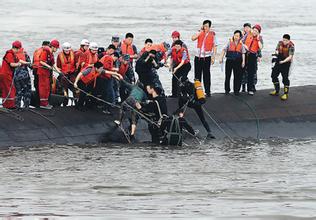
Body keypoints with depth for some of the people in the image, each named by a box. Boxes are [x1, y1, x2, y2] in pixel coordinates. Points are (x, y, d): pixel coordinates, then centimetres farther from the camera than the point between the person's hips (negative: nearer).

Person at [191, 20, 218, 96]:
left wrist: (213, 57, -4)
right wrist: (201, 32, -12)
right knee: (197, 74, 6)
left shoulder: (212, 34, 0)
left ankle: (207, 91, 4)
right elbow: (193, 38, -11)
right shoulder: (200, 33, 5)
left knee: (206, 74, 0)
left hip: (207, 57, -3)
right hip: (198, 56, 3)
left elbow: (215, 46, 1)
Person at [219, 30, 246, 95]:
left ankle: (236, 90, 8)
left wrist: (243, 61, 2)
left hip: (237, 61, 0)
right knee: (227, 75, 3)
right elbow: (224, 50, 4)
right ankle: (227, 89, 14)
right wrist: (221, 58, -3)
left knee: (237, 76, 1)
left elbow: (243, 53, 9)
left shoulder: (241, 44, 7)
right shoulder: (230, 42, 4)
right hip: (229, 60, 0)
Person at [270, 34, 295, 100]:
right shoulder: (280, 43, -1)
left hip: (286, 62, -7)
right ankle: (277, 90, 30)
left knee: (285, 77, -8)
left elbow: (290, 57, -23)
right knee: (274, 75, 13)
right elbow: (277, 50, 11)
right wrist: (277, 52, -14)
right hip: (279, 61, 7)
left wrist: (283, 61, -35)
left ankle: (286, 94, -1)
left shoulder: (291, 46, -19)